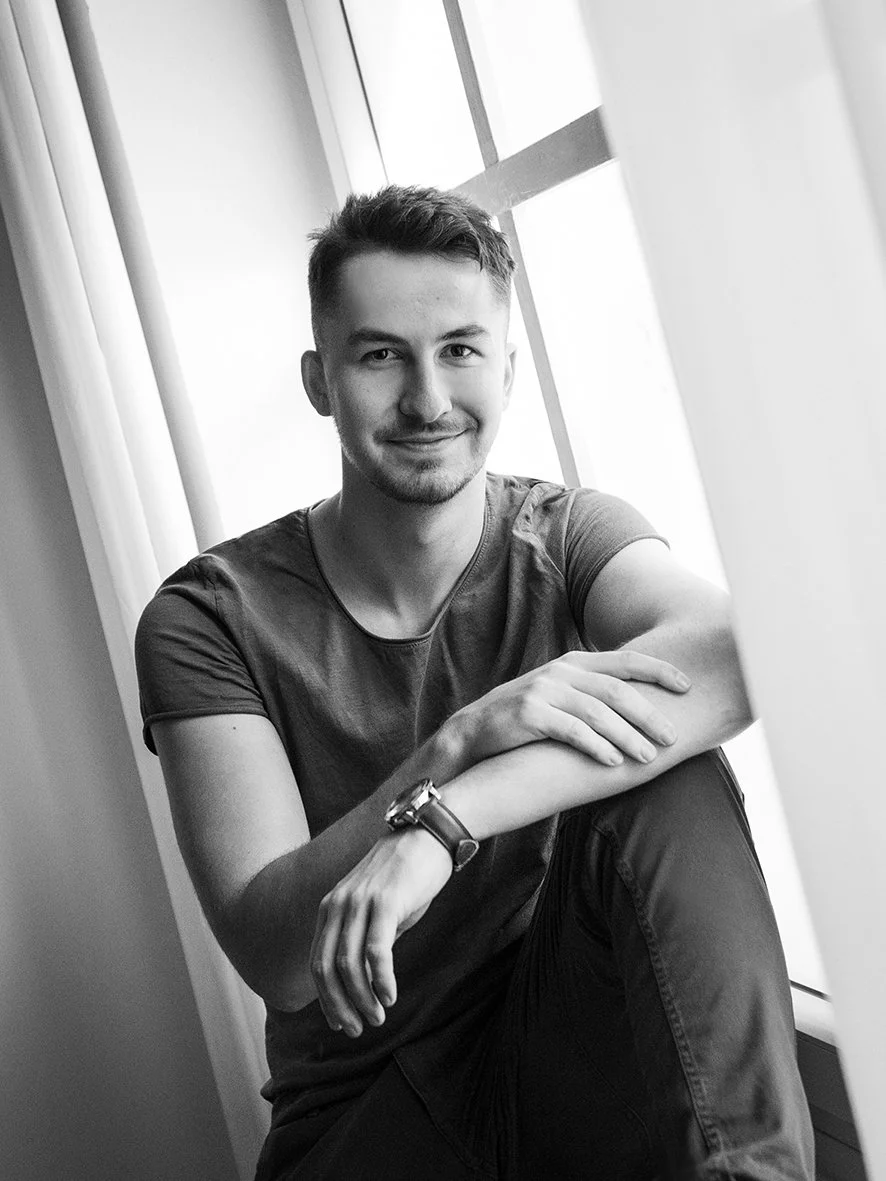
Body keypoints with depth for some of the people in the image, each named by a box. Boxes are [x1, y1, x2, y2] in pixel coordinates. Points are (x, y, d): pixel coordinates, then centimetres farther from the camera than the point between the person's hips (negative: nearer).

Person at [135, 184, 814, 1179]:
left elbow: (733, 655, -26)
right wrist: (463, 738, -31)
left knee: (666, 792, -25)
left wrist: (440, 821, -36)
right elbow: (273, 960, -16)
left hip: (585, 1051, 0)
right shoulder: (210, 617, -8)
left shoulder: (567, 535, -3)